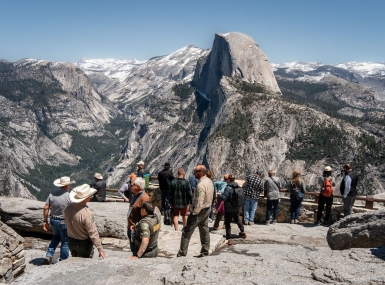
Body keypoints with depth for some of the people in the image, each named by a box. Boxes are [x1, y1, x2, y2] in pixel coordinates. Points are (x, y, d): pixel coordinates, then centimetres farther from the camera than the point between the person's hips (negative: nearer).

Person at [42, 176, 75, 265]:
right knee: (65, 242, 11)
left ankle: (48, 256, 18)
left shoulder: (52, 194, -3)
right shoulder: (69, 196, -17)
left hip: (53, 221, 5)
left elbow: (46, 208, -2)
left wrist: (45, 221, 7)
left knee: (56, 237, 29)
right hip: (64, 222, -5)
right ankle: (63, 261, 19)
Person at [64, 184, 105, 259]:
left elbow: (68, 224, 5)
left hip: (71, 242, 7)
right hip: (84, 244, -7)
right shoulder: (87, 214, -30)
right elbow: (93, 233, -25)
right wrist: (100, 249, -18)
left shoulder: (68, 208, -9)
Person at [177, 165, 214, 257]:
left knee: (187, 231, 0)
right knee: (204, 230, 18)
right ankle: (205, 252, 27)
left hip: (200, 210, -9)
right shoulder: (209, 181, 4)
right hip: (207, 209, 9)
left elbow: (199, 203, -27)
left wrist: (194, 213, -17)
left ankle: (182, 254, 4)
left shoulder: (201, 185, -26)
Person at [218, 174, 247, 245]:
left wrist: (218, 195, -6)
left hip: (229, 209, -7)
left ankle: (229, 239, 1)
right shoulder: (238, 187, 0)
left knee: (227, 223, 2)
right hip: (237, 208, 7)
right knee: (237, 219, 29)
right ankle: (242, 232, 42)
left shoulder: (228, 188, -22)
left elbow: (224, 198, -23)